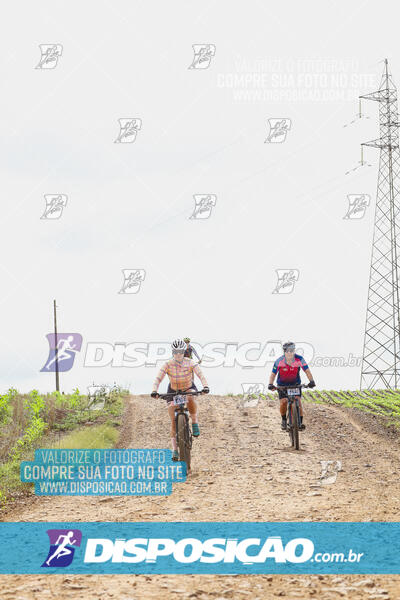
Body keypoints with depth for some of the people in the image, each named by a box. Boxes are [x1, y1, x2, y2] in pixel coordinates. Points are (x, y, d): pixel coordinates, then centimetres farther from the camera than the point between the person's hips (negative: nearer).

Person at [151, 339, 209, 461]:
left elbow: (200, 375, -32)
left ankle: (195, 422, -16)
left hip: (188, 388, -1)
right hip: (173, 391, 1)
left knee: (190, 397, -38)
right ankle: (174, 449, -5)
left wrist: (205, 387, -51)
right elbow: (158, 379, -29)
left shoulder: (190, 363, -22)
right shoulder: (168, 364, -21)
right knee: (174, 421, -9)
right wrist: (154, 391, -47)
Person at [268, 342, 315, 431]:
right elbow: (273, 374, -15)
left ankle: (300, 422, -11)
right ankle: (284, 420, 7)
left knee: (298, 400, -18)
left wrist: (311, 381, -37)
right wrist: (270, 384, -31)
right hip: (282, 384, 0)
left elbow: (307, 371, -21)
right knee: (283, 401, -17)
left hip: (295, 383, 0)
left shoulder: (299, 359, -23)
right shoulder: (279, 361, -23)